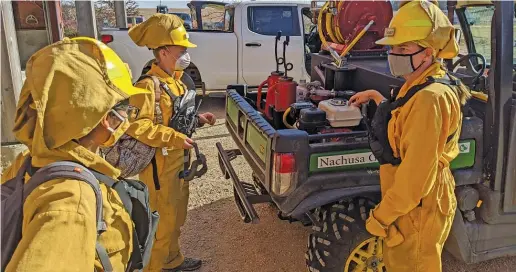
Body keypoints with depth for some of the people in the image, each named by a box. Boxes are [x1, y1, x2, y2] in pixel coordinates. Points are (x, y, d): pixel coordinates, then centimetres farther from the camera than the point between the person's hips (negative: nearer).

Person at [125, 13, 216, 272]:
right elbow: (136, 126, -29)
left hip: (178, 161, 10)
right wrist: (175, 138, -28)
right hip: (160, 165, -10)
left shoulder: (175, 81, 10)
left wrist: (197, 119, 6)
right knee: (163, 219, 3)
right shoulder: (149, 85, -21)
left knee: (176, 214, 21)